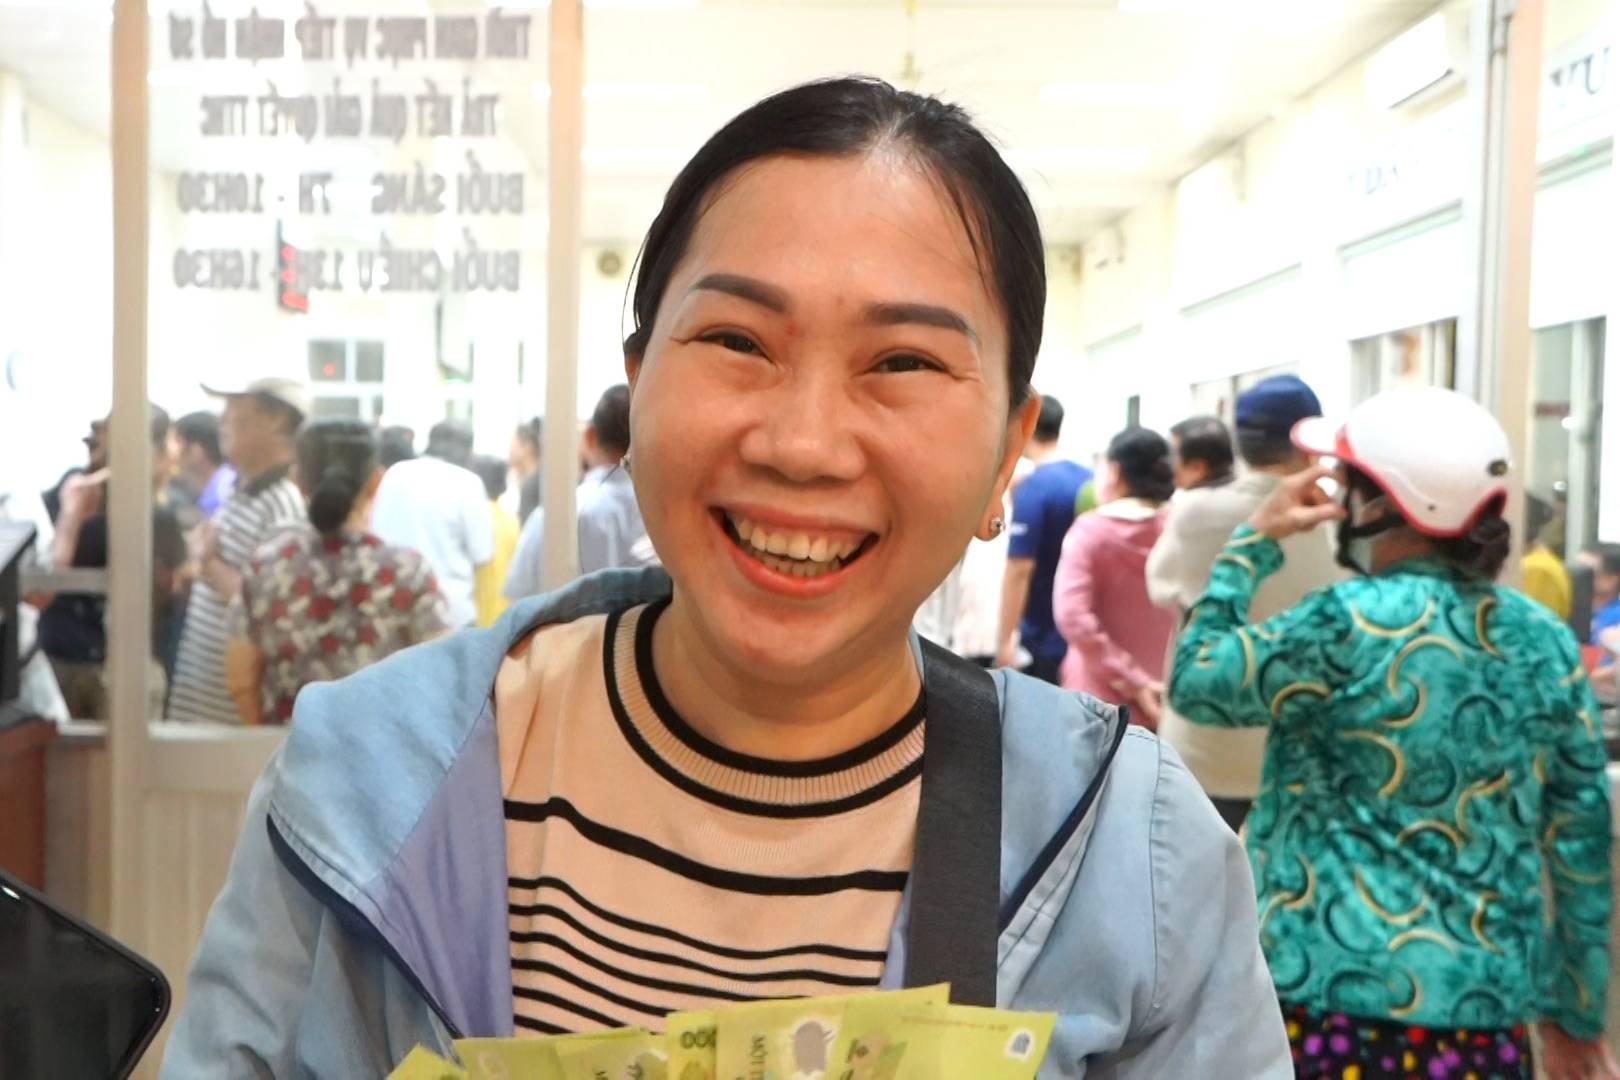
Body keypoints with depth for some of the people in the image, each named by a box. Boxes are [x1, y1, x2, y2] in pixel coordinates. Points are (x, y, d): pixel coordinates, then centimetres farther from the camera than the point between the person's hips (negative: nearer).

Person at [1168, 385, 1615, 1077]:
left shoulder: (1347, 624, -16)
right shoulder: (1547, 640, 1)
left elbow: (1195, 683, -2)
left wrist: (1254, 541, 4)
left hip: (1338, 992, -5)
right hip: (1491, 999, 5)